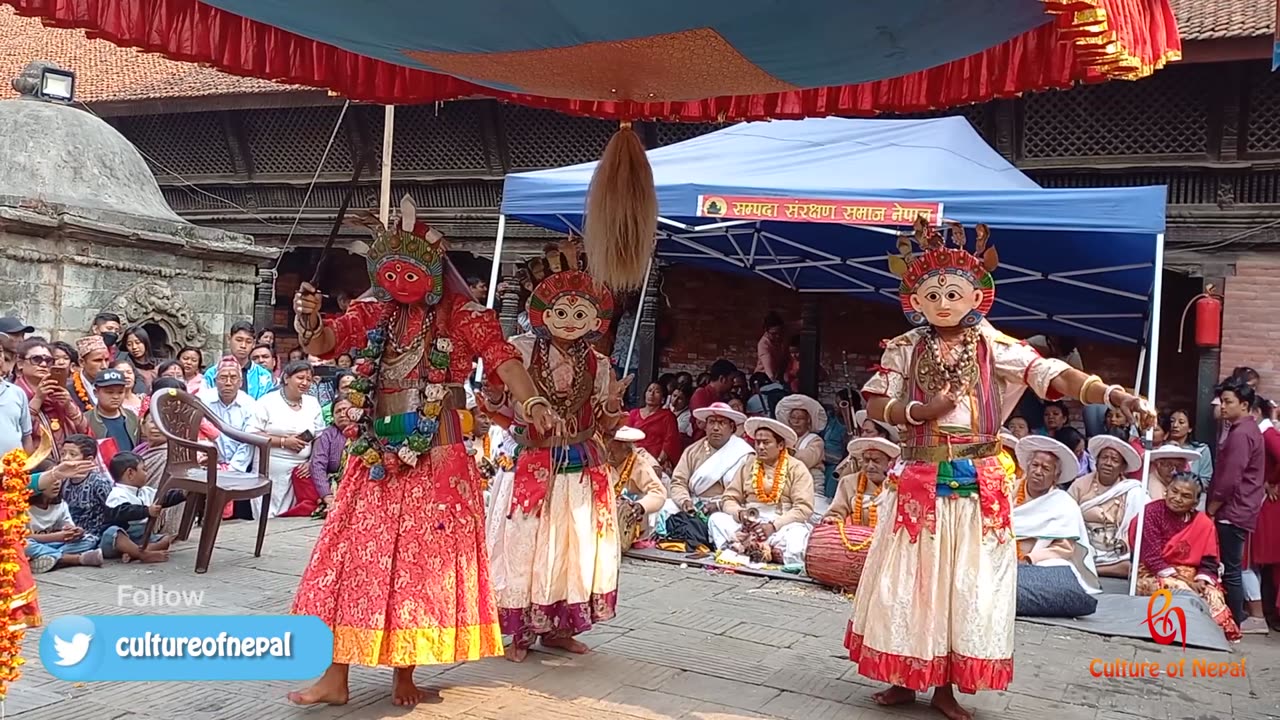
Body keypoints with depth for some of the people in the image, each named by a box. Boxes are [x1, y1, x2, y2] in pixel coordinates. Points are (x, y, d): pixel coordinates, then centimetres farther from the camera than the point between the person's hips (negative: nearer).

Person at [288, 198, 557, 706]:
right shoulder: (371, 312, 5)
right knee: (354, 559, 4)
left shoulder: (462, 317, -4)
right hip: (376, 459, 3)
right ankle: (335, 676, 13)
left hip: (437, 462, -3)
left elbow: (503, 359, -17)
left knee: (421, 563, 5)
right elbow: (324, 343, -8)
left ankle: (405, 676, 19)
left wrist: (532, 403, -34)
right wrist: (309, 321, -31)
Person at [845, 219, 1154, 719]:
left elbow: (1052, 375, -17)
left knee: (966, 583, 6)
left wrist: (1114, 395, -31)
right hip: (919, 482, 1)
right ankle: (905, 678, 22)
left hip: (978, 485, 0)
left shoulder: (994, 347, -5)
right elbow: (875, 406, 0)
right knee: (911, 579, 7)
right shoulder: (905, 348, 0)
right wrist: (922, 410, -17)